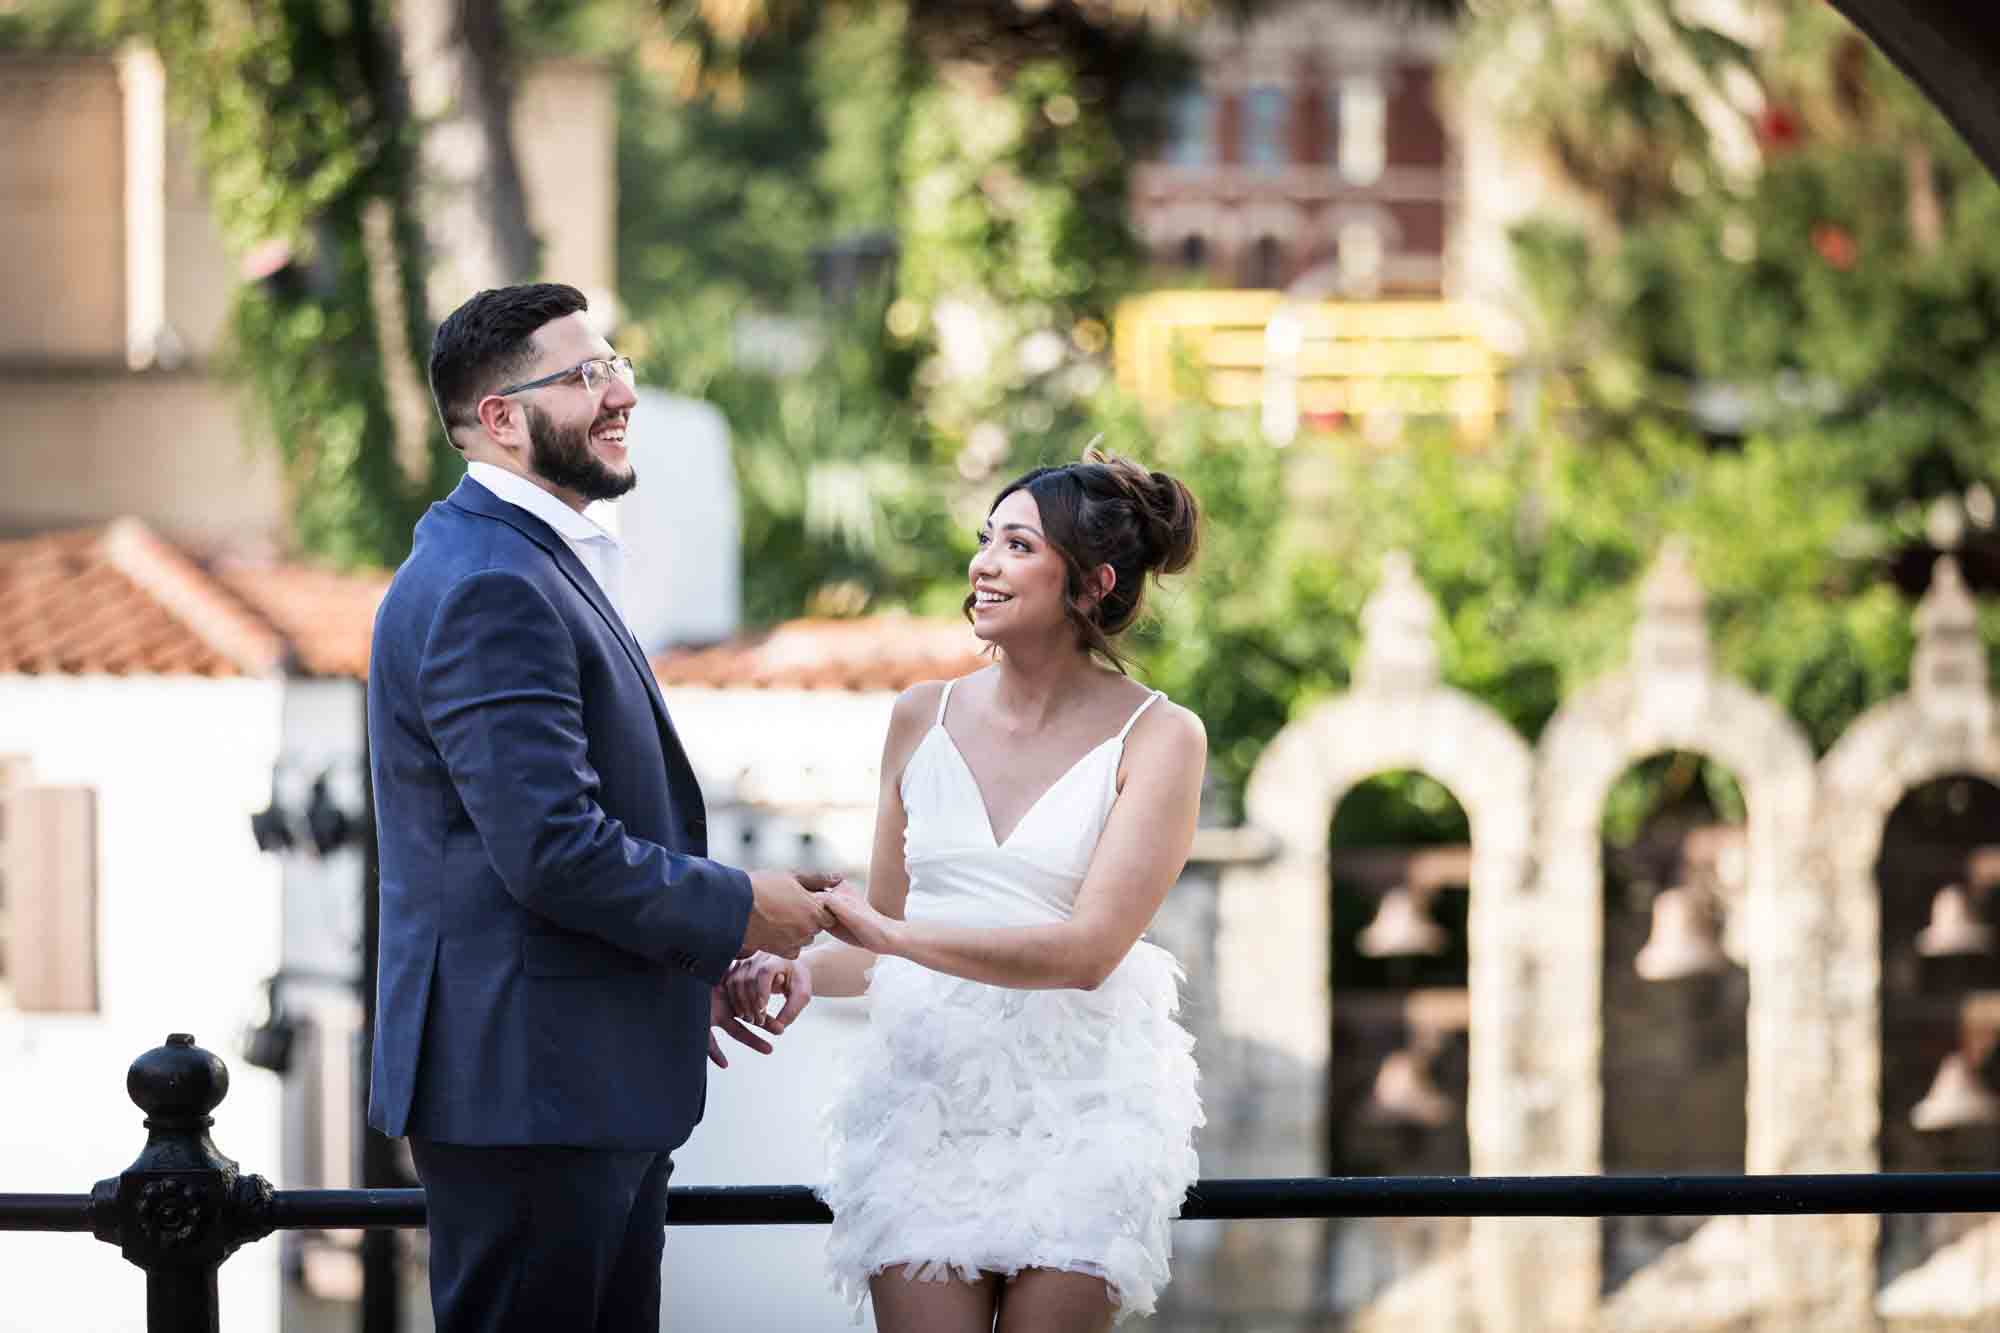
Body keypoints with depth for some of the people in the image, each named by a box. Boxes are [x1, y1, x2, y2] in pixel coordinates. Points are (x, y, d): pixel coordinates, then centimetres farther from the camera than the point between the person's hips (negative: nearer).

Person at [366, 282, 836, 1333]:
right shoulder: (489, 588, -17)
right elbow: (552, 852, -24)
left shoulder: (533, 566, 17)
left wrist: (689, 969, 14)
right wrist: (735, 912, -10)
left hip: (592, 1087, 11)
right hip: (528, 1086, -11)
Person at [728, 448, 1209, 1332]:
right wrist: (804, 970, -5)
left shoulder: (1157, 737, -3)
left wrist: (892, 935, -19)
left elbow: (1088, 949, -14)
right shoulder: (924, 718, 9)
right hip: (925, 1089, 3)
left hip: (1073, 1103, -3)